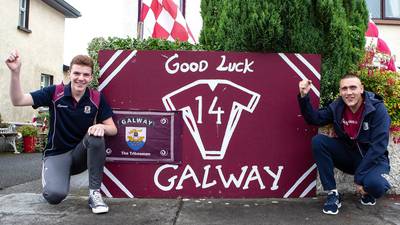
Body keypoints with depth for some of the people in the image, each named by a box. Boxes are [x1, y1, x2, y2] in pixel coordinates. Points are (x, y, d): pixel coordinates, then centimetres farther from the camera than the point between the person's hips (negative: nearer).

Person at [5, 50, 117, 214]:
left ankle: (95, 193, -20)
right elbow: (18, 100, -14)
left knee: (96, 136, -32)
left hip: (81, 154, 1)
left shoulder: (96, 98, -7)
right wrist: (15, 72, -29)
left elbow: (113, 129, -5)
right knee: (55, 195, -28)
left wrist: (101, 126, -29)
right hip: (56, 155, -1)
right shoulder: (55, 93, -9)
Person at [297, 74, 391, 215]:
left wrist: (360, 177, -24)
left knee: (374, 184, -37)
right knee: (318, 141, -20)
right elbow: (314, 118, -2)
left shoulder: (378, 109, -17)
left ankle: (367, 191, 6)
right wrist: (304, 96, -18)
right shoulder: (337, 107, -5)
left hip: (373, 158, -4)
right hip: (348, 156, 4)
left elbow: (378, 145, -21)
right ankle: (333, 194, -12)